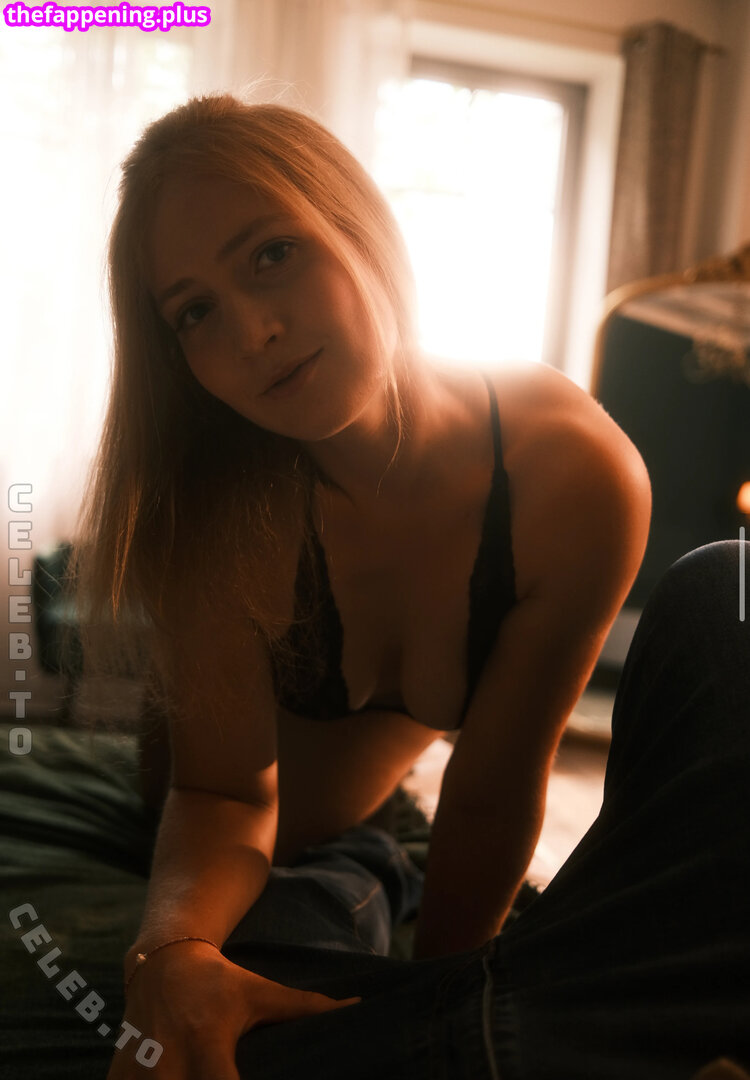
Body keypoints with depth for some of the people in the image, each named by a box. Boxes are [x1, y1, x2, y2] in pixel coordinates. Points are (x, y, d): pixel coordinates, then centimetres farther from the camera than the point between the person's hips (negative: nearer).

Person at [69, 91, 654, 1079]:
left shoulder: (575, 476, -42)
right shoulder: (215, 505, -41)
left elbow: (497, 783, -32)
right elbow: (227, 790, -31)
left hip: (431, 704, 1)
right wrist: (173, 946, -52)